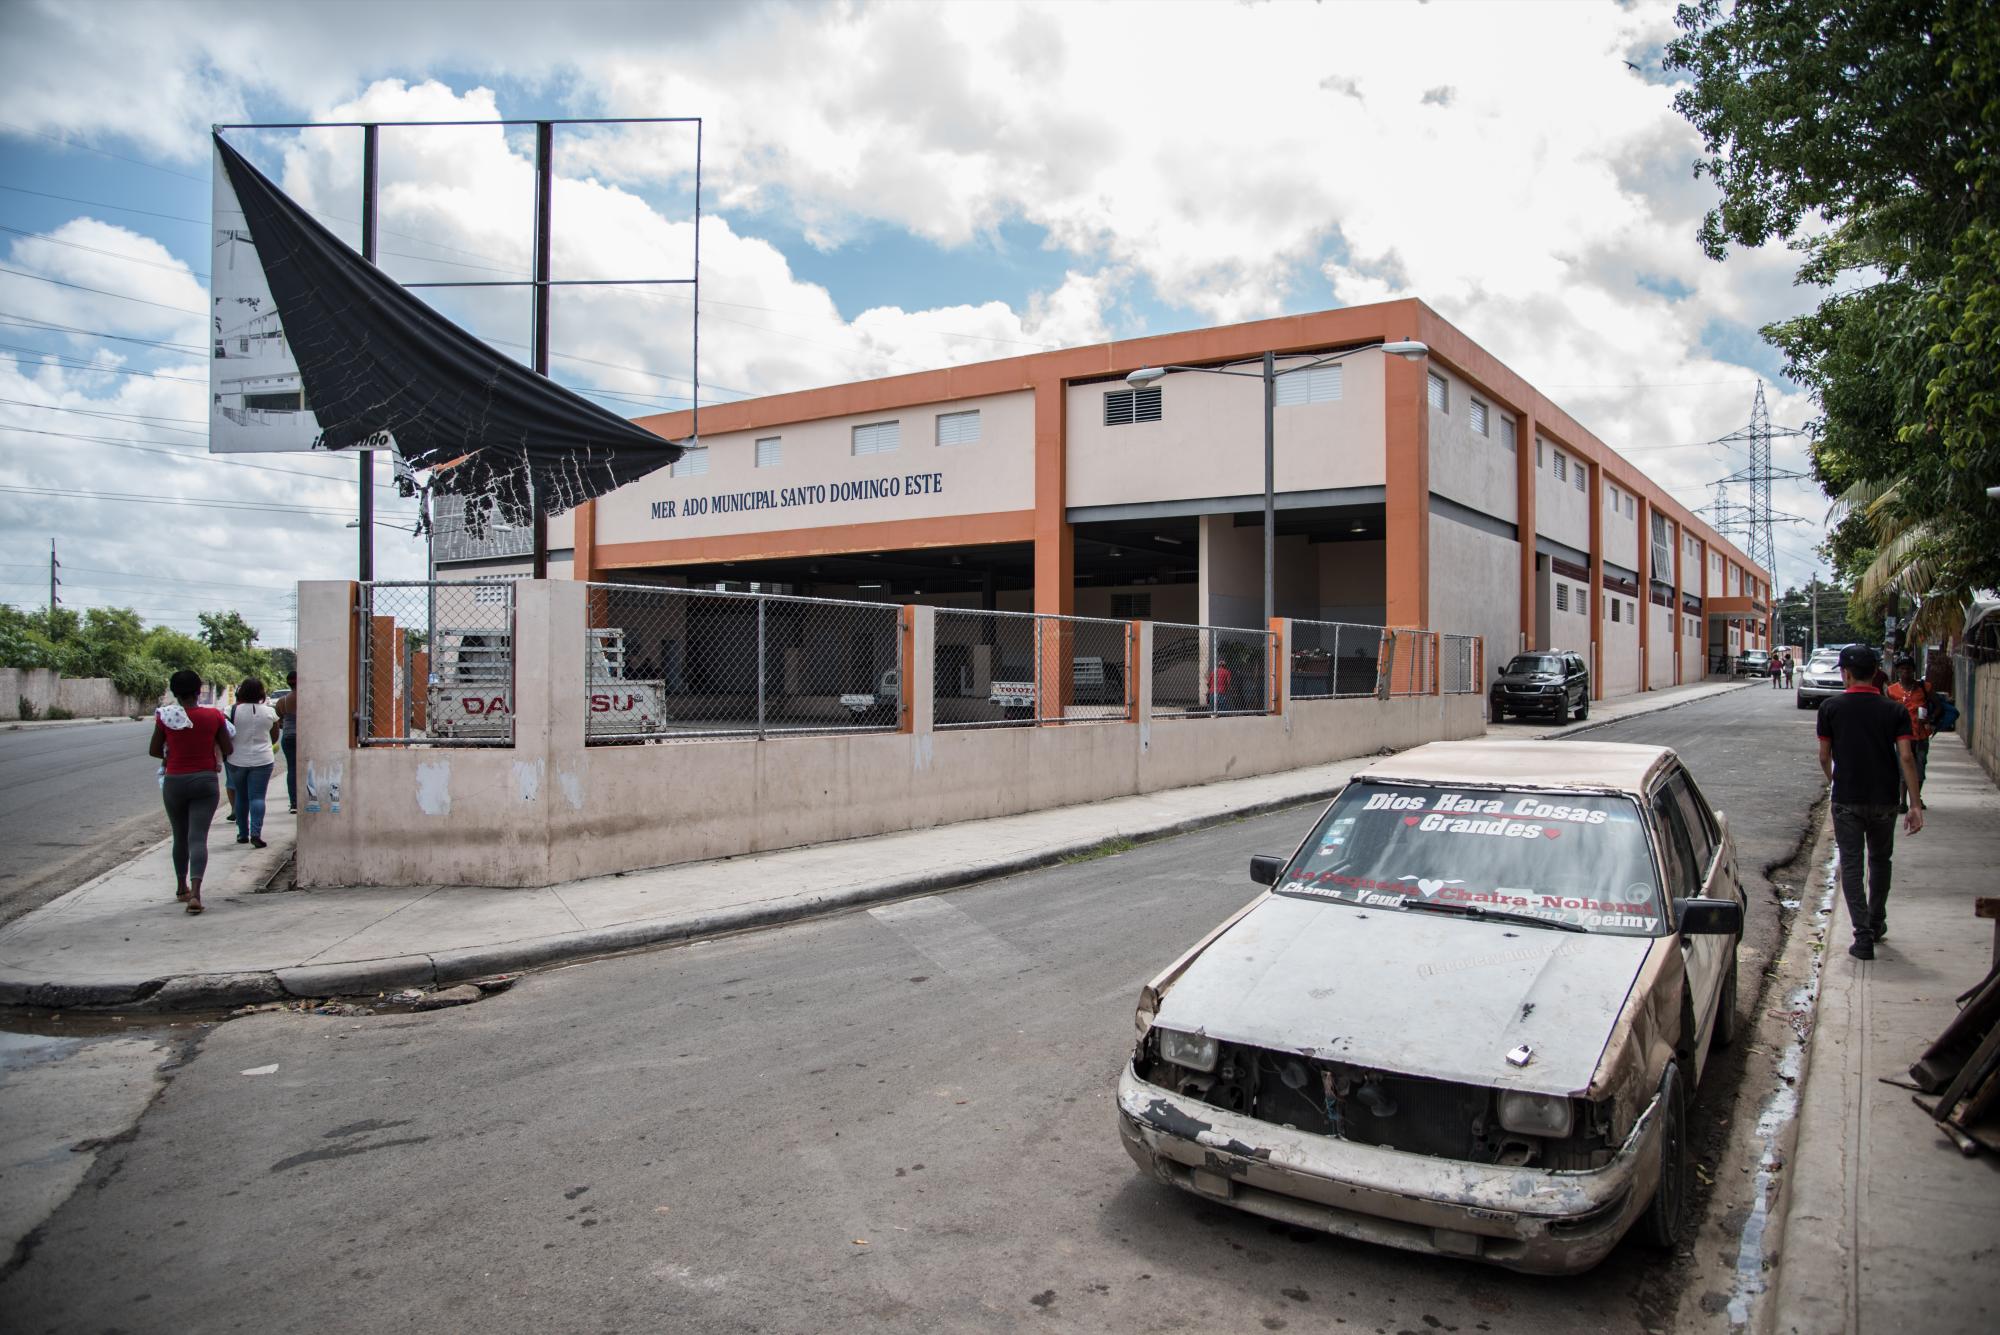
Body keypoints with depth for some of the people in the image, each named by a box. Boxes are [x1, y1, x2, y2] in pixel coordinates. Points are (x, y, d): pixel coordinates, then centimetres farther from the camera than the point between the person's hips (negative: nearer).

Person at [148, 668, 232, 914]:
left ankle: (181, 887, 33)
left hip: (174, 782, 1)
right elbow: (227, 750, 0)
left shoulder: (165, 717, -5)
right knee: (198, 838, -6)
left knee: (180, 837, 19)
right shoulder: (213, 716, -6)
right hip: (205, 781, -1)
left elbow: (154, 751, 3)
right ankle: (195, 892, -23)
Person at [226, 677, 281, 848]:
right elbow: (274, 737, 8)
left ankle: (243, 834, 20)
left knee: (241, 797, 14)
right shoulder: (269, 712, -4)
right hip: (262, 760, 0)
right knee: (257, 797, -1)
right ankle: (256, 833, -15)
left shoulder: (233, 710, -8)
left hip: (237, 760, 0)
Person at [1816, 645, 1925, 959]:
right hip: (1884, 800, 2)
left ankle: (1863, 936, -5)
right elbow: (1906, 758, -10)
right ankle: (1877, 924, 34)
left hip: (1846, 800, -2)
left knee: (1851, 865, 3)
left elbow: (1824, 756, 0)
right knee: (1880, 860, 21)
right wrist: (1916, 804, -7)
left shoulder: (1830, 708, -5)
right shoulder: (1895, 710, -3)